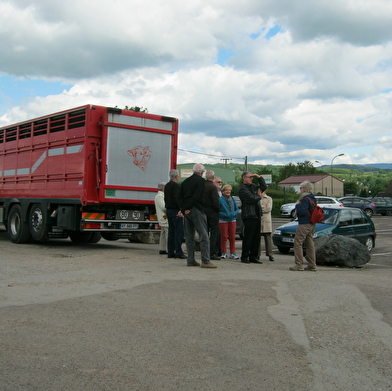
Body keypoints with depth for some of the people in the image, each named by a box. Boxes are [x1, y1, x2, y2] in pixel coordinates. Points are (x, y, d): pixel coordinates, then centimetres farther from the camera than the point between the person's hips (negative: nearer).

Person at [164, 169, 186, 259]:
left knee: (171, 232, 11)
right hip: (175, 211, -10)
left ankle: (170, 252, 12)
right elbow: (177, 198, -23)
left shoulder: (167, 185, 16)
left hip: (169, 210, 10)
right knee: (179, 232, -7)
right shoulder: (175, 185, -13)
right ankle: (178, 252, -9)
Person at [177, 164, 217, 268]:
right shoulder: (201, 181, -5)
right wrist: (188, 208, -11)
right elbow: (196, 196, -15)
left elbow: (179, 196, 10)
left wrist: (183, 208, 4)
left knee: (189, 236, 11)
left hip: (186, 211, 7)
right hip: (197, 210, -7)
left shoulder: (186, 181, 15)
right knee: (204, 236, -6)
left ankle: (190, 260, 12)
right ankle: (205, 261, -10)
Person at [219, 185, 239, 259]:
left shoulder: (232, 199, 8)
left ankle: (232, 253, 12)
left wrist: (234, 214, -5)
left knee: (232, 237, 6)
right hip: (223, 221, -4)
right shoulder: (220, 200, -6)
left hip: (232, 220, 4)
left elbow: (237, 209, 13)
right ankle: (223, 253, 11)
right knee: (224, 237, 2)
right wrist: (224, 215, -17)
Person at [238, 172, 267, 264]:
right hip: (249, 216, -8)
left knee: (256, 237, 8)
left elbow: (264, 187, 26)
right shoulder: (242, 189, -7)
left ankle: (253, 257, 14)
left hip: (256, 215, 8)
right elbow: (252, 199, -17)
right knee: (248, 237, -6)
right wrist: (259, 196, 3)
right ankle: (244, 257, 2)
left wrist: (259, 177, 15)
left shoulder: (253, 187, 19)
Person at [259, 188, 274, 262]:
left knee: (268, 238, -2)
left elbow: (269, 209, -6)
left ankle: (270, 255, 1)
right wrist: (263, 207, -9)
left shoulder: (269, 199, 7)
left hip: (266, 221, -1)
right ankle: (257, 254, 9)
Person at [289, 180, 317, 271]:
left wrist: (297, 205, -7)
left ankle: (299, 265, -11)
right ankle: (312, 265, 11)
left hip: (304, 224, -10)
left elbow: (302, 211, -23)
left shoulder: (305, 199, -14)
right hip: (312, 224, 10)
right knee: (310, 244, 11)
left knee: (298, 243, -7)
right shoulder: (312, 198, 16)